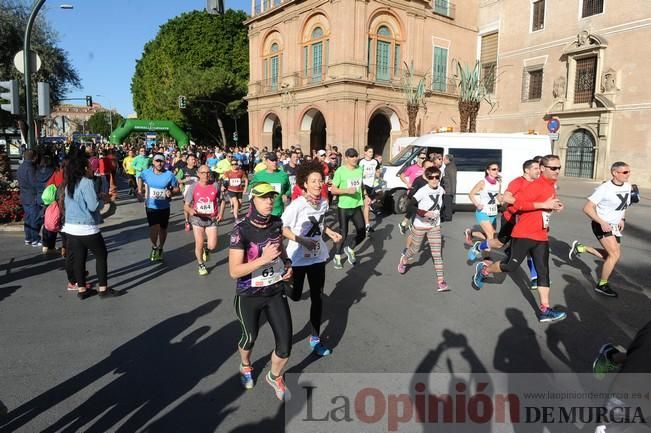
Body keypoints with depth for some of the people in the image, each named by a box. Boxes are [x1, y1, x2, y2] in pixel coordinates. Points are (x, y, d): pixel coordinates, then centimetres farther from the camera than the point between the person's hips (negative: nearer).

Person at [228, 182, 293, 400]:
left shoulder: (276, 222, -6)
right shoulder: (241, 230, -22)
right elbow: (234, 271, -23)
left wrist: (287, 264, -2)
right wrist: (264, 259, -32)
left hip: (276, 292, 4)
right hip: (249, 296, -3)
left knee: (285, 344, 2)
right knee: (250, 337, 21)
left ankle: (274, 376, 35)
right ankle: (245, 366, 56)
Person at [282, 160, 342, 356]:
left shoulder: (324, 202, -3)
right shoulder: (297, 205, -22)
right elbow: (283, 228, -16)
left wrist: (330, 232, -2)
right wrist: (302, 241, -26)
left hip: (318, 256, 5)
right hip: (298, 257, -4)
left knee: (317, 297, 8)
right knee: (295, 296, 12)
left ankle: (315, 338, 21)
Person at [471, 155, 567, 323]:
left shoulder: (552, 186, 12)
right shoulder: (536, 185, -17)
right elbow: (518, 203, -27)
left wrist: (554, 206, 6)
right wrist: (544, 205, -27)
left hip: (541, 237, 8)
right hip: (524, 234, -8)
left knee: (544, 272, 4)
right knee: (511, 266, 1)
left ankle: (545, 310, 7)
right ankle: (483, 269, 28)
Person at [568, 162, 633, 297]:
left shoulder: (628, 186, 1)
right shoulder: (604, 188, -20)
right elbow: (587, 208, -20)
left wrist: (622, 219, 8)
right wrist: (602, 223, -25)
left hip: (614, 227, 8)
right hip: (601, 225, -8)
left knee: (611, 256, 9)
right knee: (615, 255, -14)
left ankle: (580, 248, 24)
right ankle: (602, 285, 2)